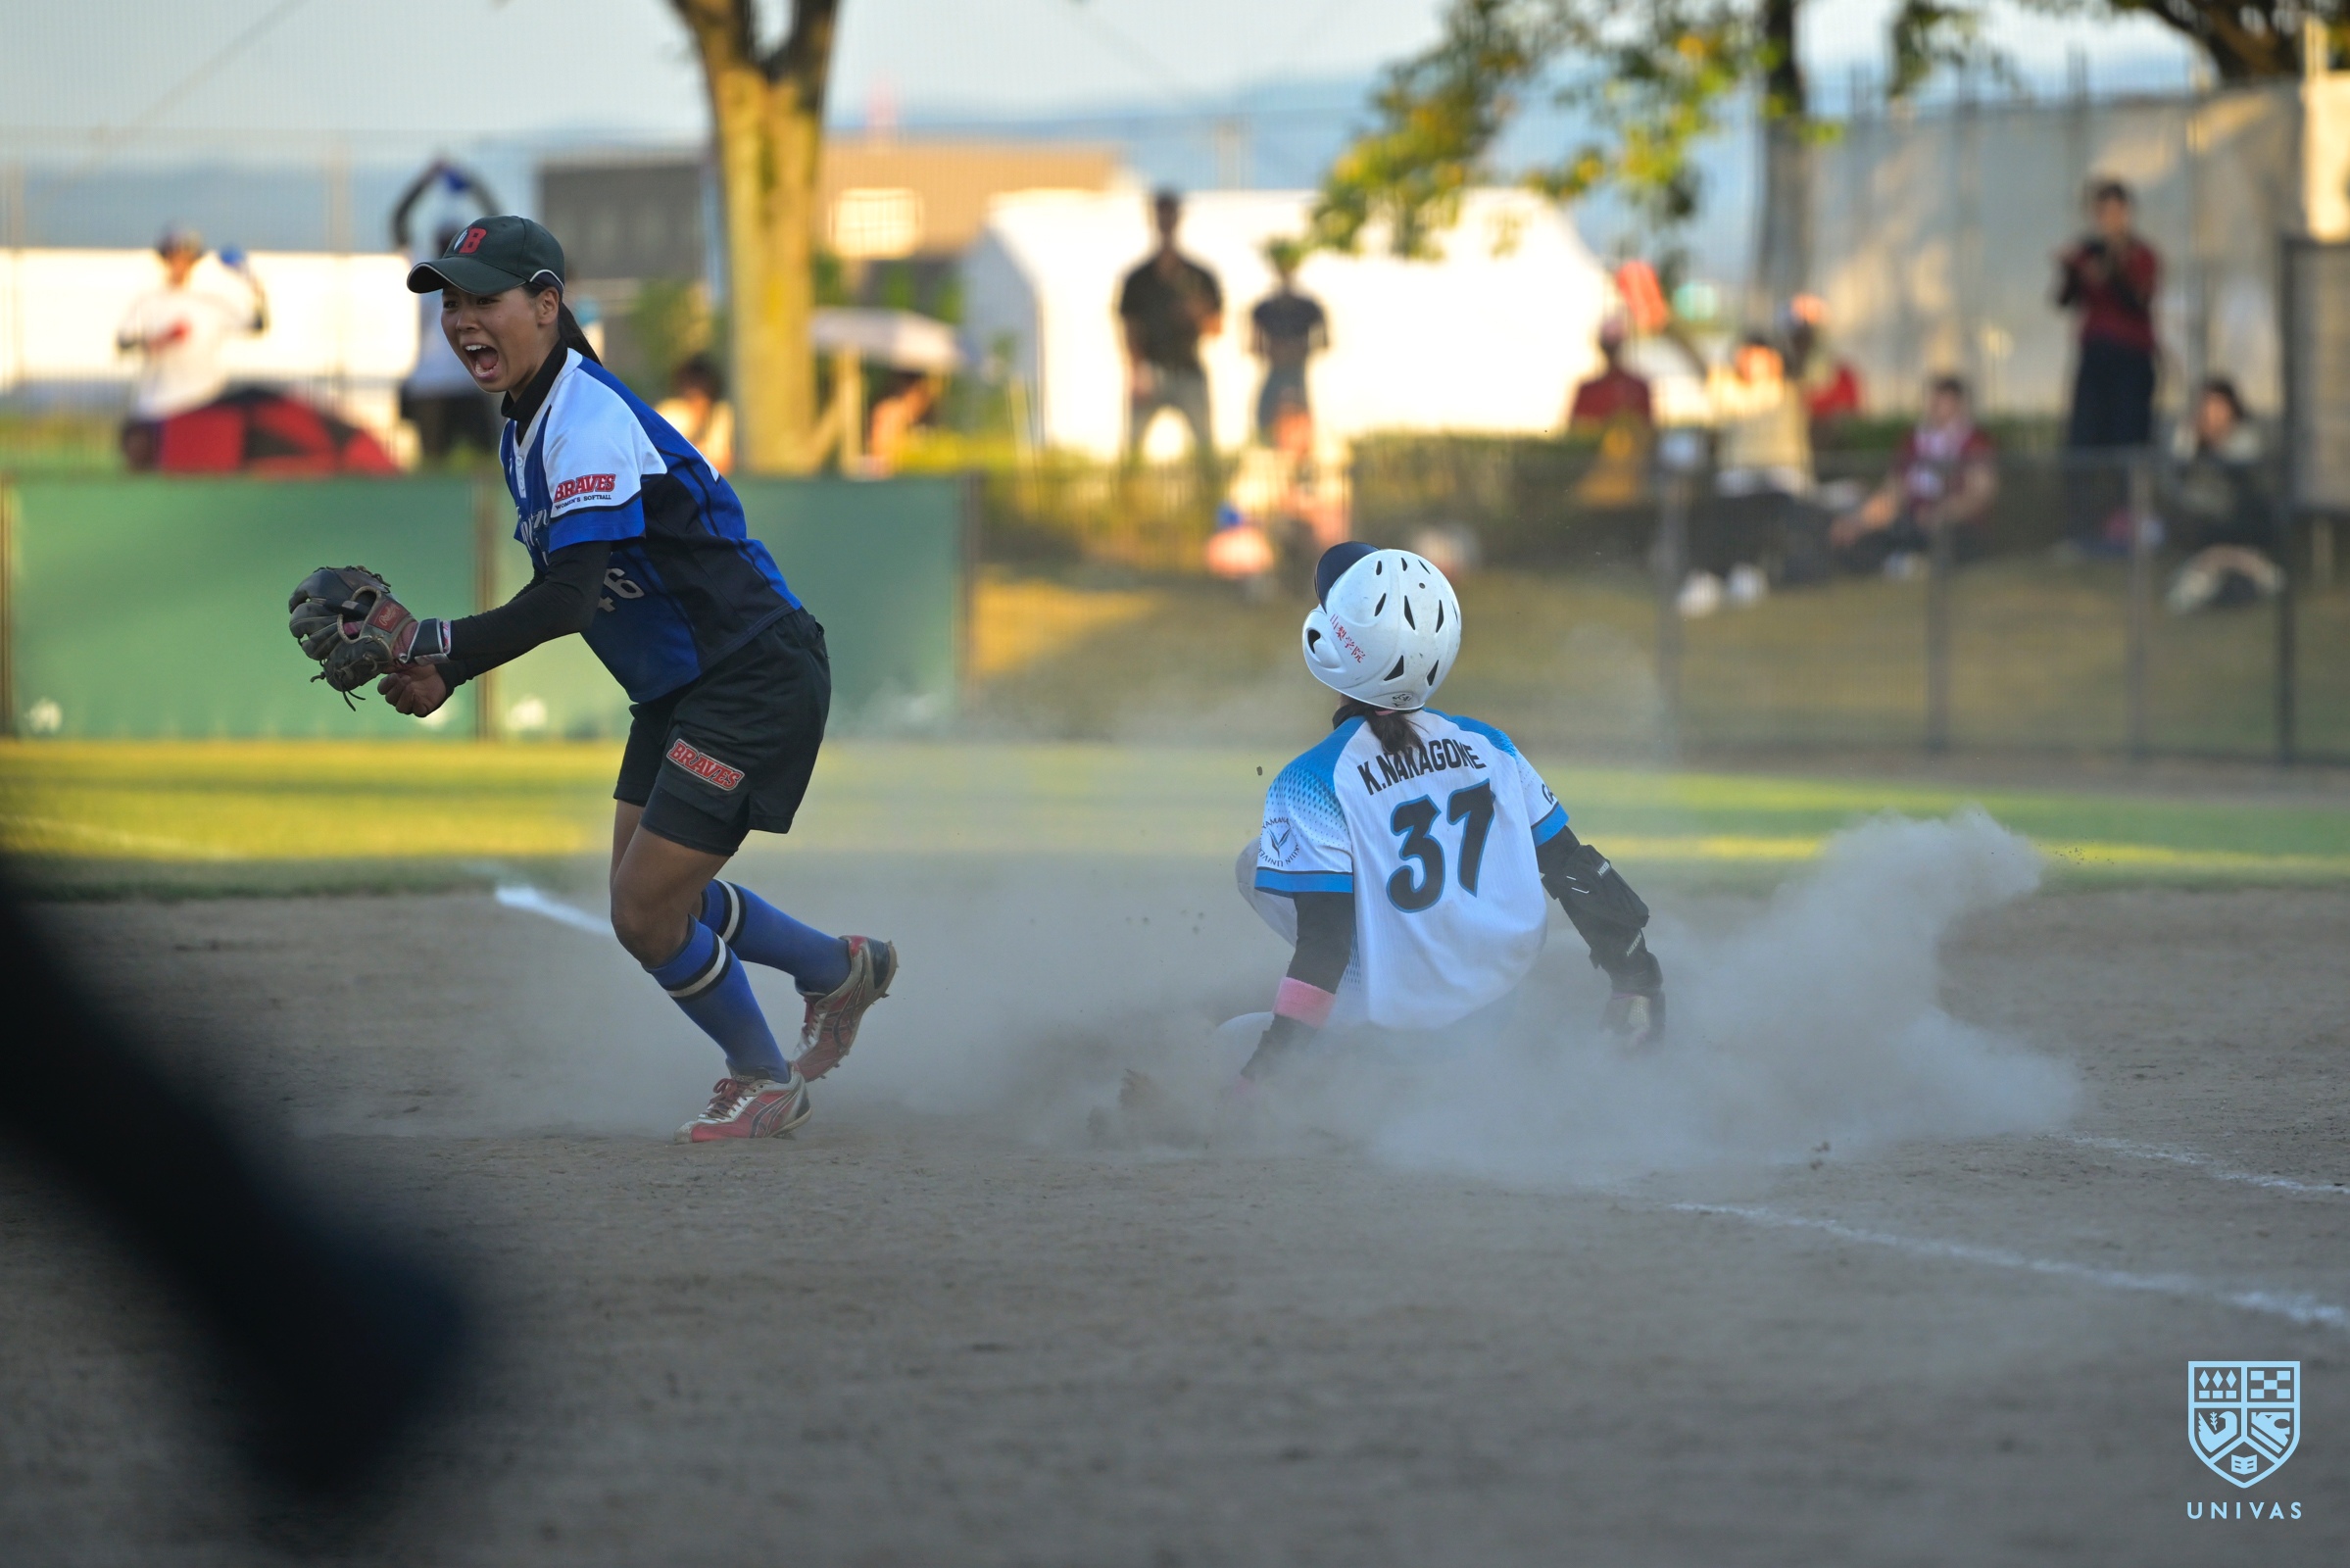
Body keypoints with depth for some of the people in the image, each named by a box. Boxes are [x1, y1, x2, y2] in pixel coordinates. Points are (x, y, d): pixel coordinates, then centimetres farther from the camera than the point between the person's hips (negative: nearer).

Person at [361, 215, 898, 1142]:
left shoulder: (589, 420, -23)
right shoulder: (524, 431, 8)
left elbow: (570, 597, -32)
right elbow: (560, 596, 14)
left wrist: (431, 647, -29)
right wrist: (447, 671, 1)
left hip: (755, 678, -10)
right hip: (677, 690, 10)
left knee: (646, 917, -8)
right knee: (647, 899, 17)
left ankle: (764, 1082, 17)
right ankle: (840, 971, 38)